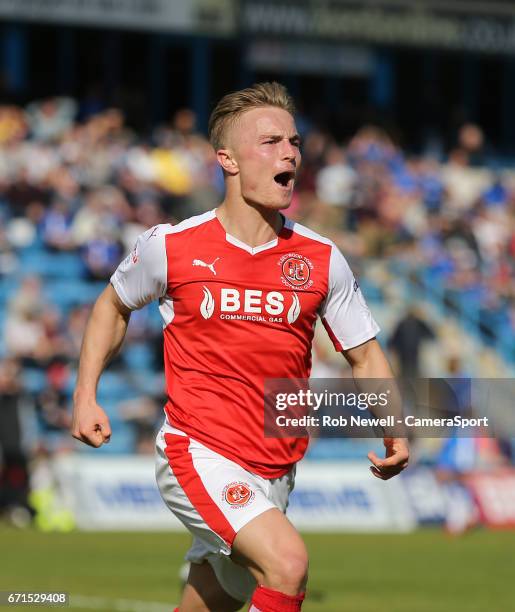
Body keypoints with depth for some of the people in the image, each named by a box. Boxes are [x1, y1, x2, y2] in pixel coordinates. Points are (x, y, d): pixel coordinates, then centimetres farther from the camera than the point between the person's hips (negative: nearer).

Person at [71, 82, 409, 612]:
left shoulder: (322, 259, 1)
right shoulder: (170, 246, -5)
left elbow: (365, 355, 9)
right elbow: (114, 305, 15)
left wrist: (394, 434, -7)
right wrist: (85, 397, 6)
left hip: (274, 472, 4)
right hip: (198, 452, -4)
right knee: (288, 564, -26)